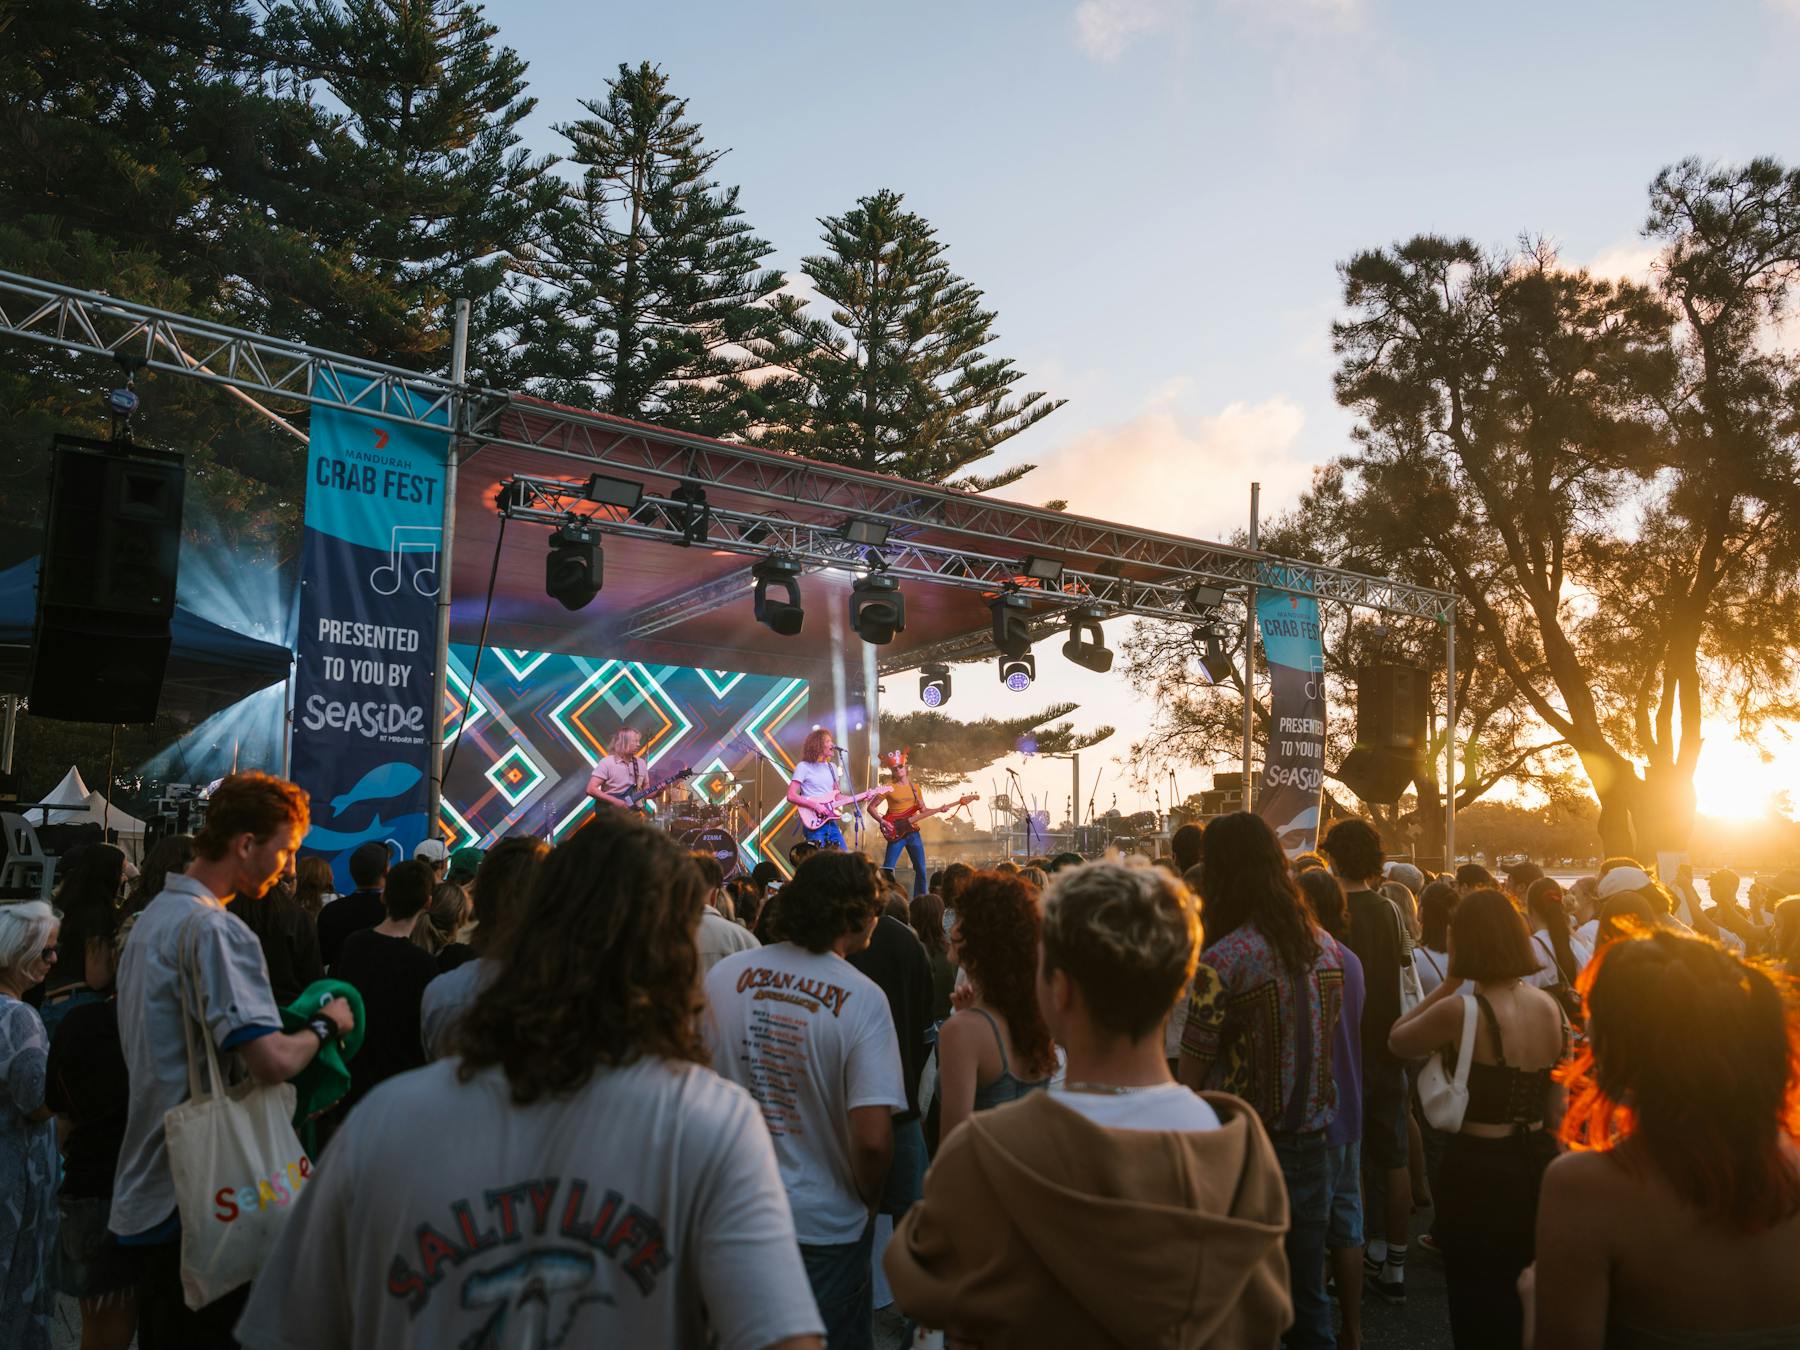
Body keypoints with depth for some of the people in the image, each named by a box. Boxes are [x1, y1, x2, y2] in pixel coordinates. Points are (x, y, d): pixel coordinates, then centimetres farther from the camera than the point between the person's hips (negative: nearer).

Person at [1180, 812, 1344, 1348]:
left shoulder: (1221, 960, -20)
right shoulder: (1324, 947, 0)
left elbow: (1191, 1075, -13)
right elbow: (1328, 1039, 10)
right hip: (1310, 1147, 6)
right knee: (1308, 1300, 19)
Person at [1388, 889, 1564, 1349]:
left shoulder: (1459, 1011, -20)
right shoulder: (1549, 1006, -1)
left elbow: (1397, 1041, -2)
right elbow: (1557, 1105, 7)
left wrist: (1449, 983, -2)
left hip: (1478, 1170, -6)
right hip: (1538, 1161, 6)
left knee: (1480, 1309, 11)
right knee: (1528, 1295, 24)